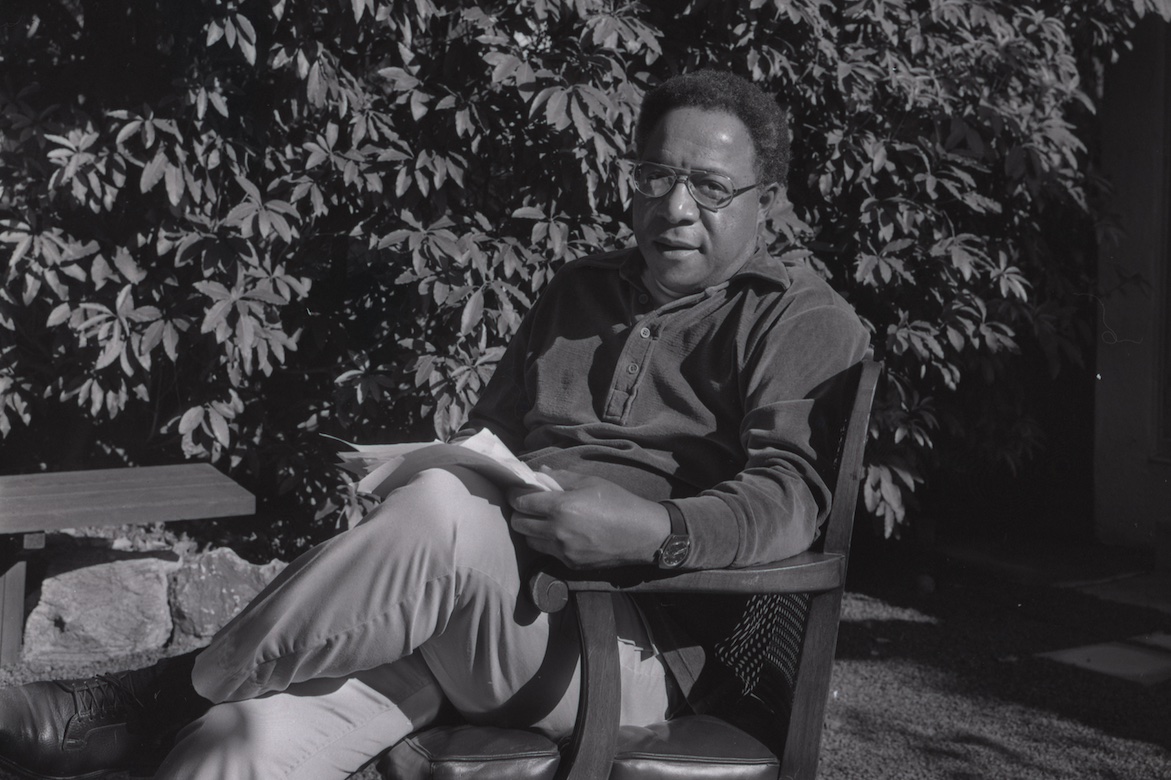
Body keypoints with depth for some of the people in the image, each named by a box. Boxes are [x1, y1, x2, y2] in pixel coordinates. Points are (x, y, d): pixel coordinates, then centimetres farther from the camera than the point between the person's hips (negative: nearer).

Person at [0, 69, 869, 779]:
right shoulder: (582, 290, 26)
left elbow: (785, 498, -11)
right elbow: (489, 433, 28)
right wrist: (425, 474, 5)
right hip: (467, 610, 5)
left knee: (442, 515, -35)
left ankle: (147, 696, -20)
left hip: (642, 648, -5)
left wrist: (652, 530, -30)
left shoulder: (802, 323, 5)